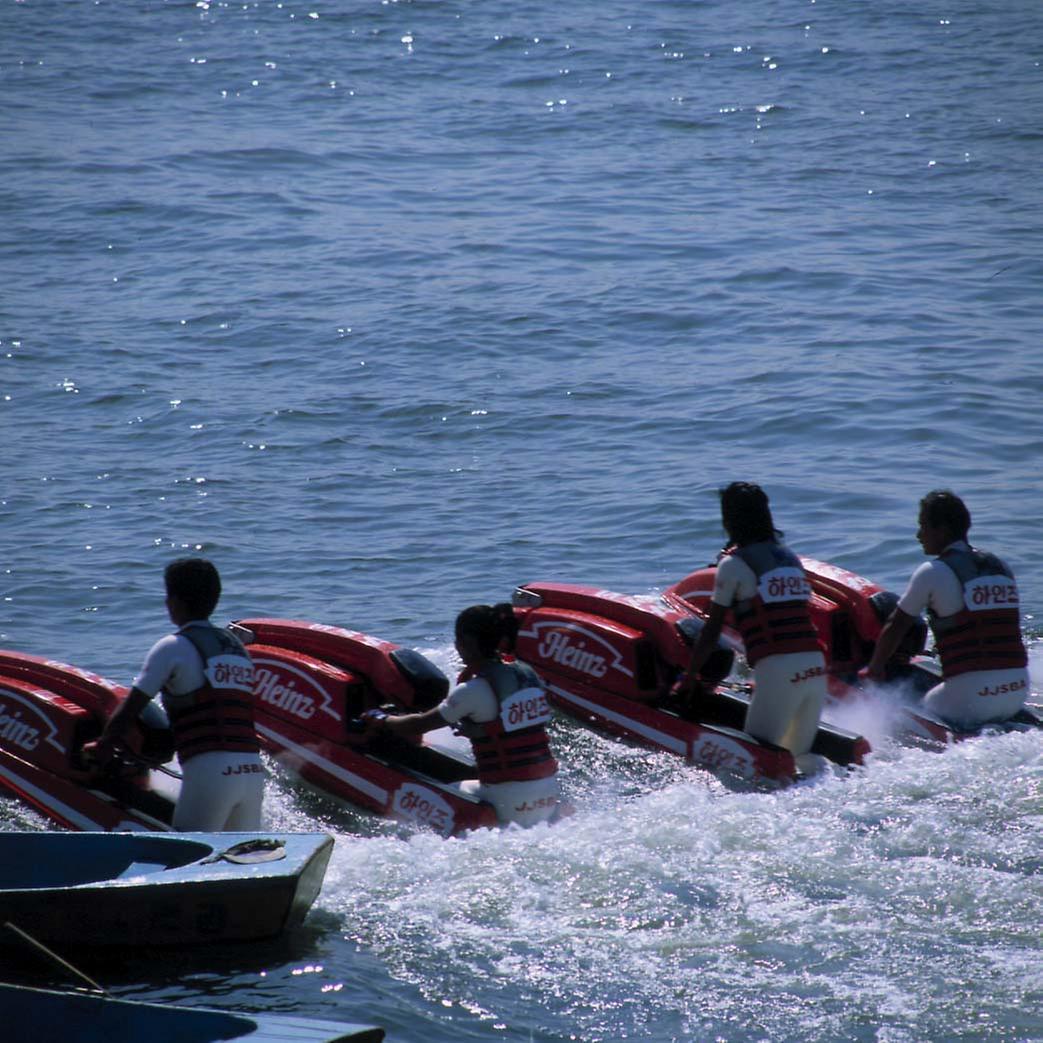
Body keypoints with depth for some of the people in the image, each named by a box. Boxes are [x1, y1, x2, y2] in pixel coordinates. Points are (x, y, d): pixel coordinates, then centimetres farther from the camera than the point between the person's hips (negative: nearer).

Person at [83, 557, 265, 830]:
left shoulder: (173, 647, 0)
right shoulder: (237, 648, 19)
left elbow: (131, 708, 0)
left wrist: (102, 747, 17)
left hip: (208, 774, -6)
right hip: (253, 770, 6)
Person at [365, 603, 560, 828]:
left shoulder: (473, 691, -12)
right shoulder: (527, 673, 7)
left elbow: (418, 726, -2)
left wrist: (381, 720, 15)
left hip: (510, 805, -7)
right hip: (550, 795, 7)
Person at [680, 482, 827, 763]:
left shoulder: (733, 564, 1)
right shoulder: (790, 557, 18)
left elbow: (712, 631, 3)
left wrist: (689, 677, 12)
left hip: (777, 672, -6)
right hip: (816, 667, 6)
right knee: (797, 759, 14)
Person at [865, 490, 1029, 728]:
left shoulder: (933, 573, -3)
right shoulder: (1001, 568, 15)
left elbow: (895, 628, 4)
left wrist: (875, 668, 20)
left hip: (970, 696, -6)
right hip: (1018, 690, 6)